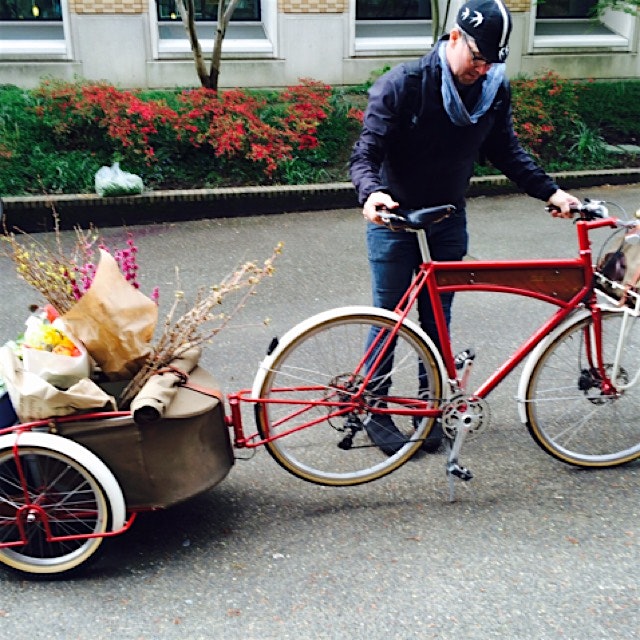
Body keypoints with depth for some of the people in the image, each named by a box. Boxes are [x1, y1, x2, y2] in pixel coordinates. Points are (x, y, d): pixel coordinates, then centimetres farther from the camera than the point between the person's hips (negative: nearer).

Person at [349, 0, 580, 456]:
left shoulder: (495, 89, -5)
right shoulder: (402, 85, -19)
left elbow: (506, 150, 5)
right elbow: (366, 153, -20)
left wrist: (550, 191, -5)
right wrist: (371, 192, -40)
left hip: (448, 220, 4)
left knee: (437, 318, 11)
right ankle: (376, 410, 22)